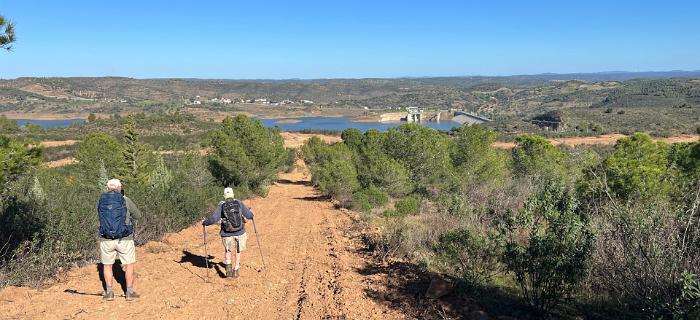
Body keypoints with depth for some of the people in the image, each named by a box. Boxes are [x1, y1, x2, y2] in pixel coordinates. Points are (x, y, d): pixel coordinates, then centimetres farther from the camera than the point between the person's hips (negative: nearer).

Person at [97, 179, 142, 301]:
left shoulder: (101, 201, 2)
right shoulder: (125, 200, -6)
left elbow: (101, 217, 17)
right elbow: (137, 215, 6)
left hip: (106, 239, 2)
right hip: (124, 239, -2)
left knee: (107, 265, 19)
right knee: (129, 265, 12)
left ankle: (109, 292, 21)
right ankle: (129, 292, 14)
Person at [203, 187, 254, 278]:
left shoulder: (221, 205, -2)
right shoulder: (239, 203, 1)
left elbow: (213, 219, -10)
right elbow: (249, 215, 4)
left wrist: (205, 222, 8)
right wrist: (251, 214, 27)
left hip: (227, 234, 0)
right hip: (240, 232, 0)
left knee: (228, 250, 25)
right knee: (238, 251, 23)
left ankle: (228, 267, 5)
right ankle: (236, 271, 25)